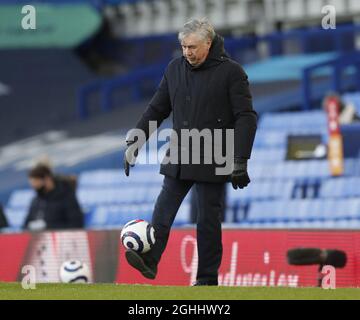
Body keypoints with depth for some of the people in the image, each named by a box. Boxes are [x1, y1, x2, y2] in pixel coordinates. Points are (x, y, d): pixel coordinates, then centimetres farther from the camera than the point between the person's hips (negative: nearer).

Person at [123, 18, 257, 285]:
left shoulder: (231, 72, -7)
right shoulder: (175, 68, 8)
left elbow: (246, 117, -9)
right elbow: (156, 110, 15)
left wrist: (240, 160, -16)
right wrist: (134, 142, 8)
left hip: (212, 163, -4)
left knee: (208, 219, 1)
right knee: (163, 210, -9)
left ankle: (207, 278, 6)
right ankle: (149, 260, -19)